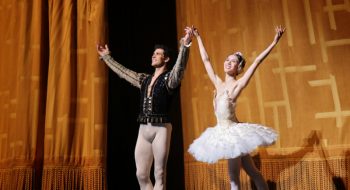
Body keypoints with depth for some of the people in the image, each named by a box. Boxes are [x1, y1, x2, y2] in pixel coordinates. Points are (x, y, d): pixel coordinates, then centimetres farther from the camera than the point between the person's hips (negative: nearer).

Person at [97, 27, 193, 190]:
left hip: (161, 128, -6)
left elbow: (179, 68, -22)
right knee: (141, 175, 9)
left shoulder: (169, 79, -2)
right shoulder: (144, 79, 16)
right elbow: (122, 71, 27)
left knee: (159, 175, 2)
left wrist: (185, 45, -36)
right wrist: (106, 56, 34)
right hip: (143, 129, 6)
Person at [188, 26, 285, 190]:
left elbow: (257, 61, -11)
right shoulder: (218, 83, 8)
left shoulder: (238, 84, -6)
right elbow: (206, 60, 14)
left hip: (234, 131, -5)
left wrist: (274, 42, -14)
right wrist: (198, 37, 21)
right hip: (223, 132, 5)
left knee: (233, 176, 2)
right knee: (251, 171, 15)